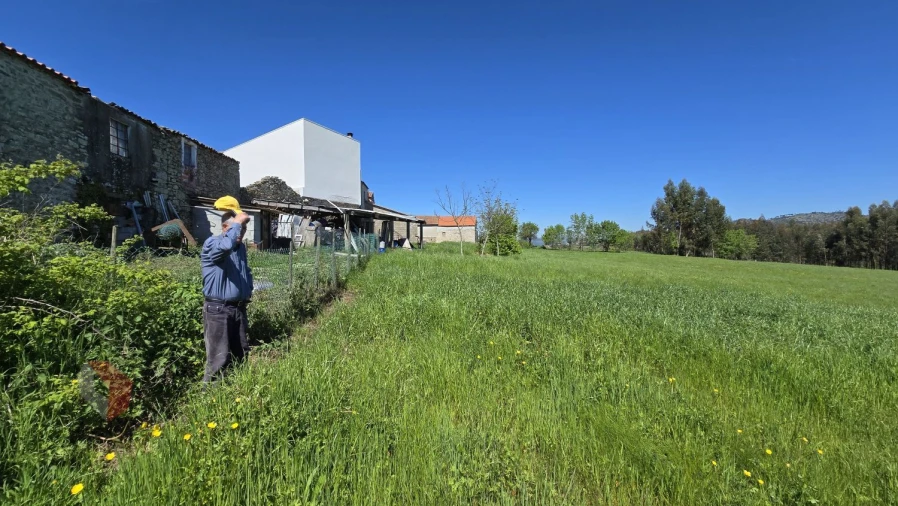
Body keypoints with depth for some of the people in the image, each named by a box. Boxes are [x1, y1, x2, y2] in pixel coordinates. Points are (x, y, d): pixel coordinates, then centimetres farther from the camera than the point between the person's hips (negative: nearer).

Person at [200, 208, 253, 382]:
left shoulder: (241, 247, 13)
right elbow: (226, 245, -38)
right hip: (218, 309, -8)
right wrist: (237, 222, -25)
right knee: (219, 358, -4)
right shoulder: (212, 243, -11)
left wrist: (249, 291, 16)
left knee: (241, 354, 16)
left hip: (239, 308, 8)